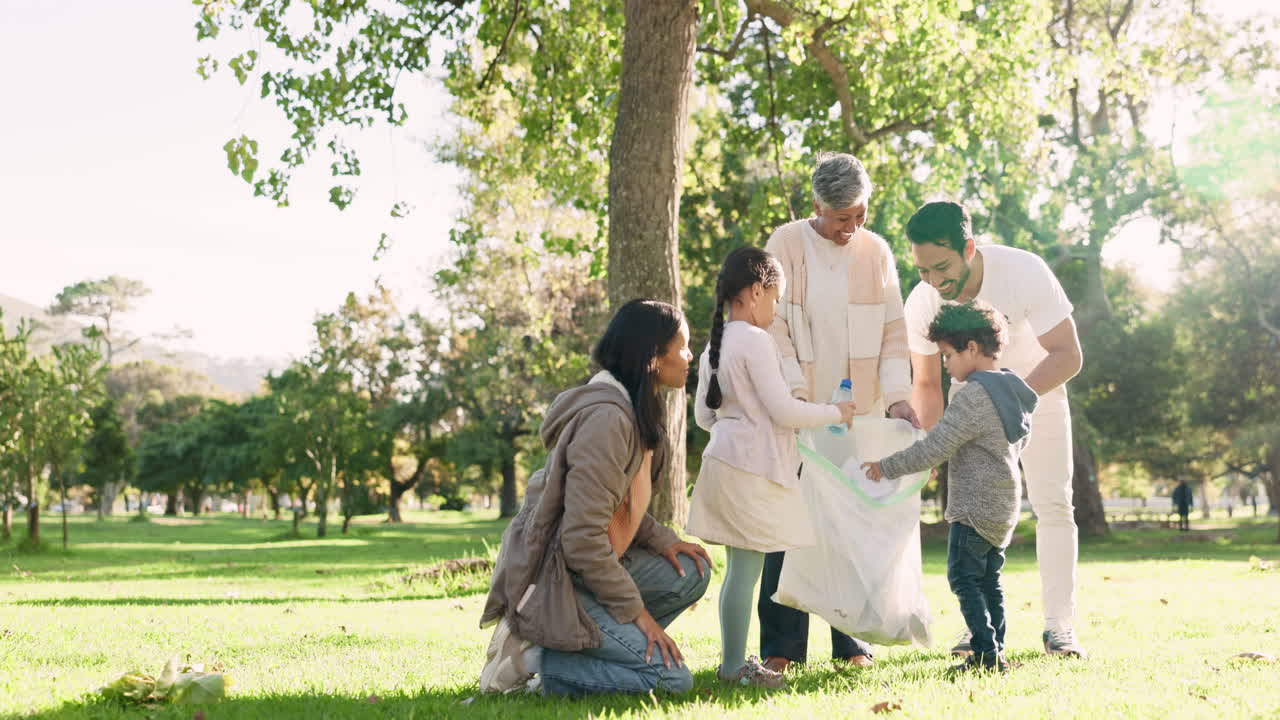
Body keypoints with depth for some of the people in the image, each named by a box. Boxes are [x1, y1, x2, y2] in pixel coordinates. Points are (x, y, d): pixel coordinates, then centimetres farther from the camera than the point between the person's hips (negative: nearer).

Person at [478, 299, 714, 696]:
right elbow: (583, 538, -25)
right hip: (553, 582, -10)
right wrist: (635, 610, -17)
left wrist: (662, 540, 1)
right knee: (672, 678, -13)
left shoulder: (635, 410, 10)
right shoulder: (606, 418, -22)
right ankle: (533, 658, -8)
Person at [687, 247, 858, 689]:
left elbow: (703, 415, 19)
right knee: (746, 568, -5)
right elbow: (783, 409, -16)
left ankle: (734, 660, 18)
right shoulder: (756, 341, -14)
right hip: (751, 468, -9)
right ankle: (733, 666, -1)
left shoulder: (714, 346, 14)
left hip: (724, 462, 9)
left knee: (739, 568, 13)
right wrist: (835, 413, -3)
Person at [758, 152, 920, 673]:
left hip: (860, 414, 3)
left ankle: (851, 640, 11)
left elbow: (893, 332, 7)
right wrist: (797, 392, -17)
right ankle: (782, 645, 2)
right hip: (800, 413, -2)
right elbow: (774, 325, -7)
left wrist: (897, 395, -7)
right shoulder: (786, 244, -1)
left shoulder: (876, 251, 8)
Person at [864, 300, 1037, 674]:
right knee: (989, 581, 14)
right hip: (1003, 507, 10)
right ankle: (994, 652, 15)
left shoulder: (973, 395, -19)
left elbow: (933, 449, -20)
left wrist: (886, 467, -11)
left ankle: (986, 652, -11)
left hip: (975, 508, -10)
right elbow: (1021, 440, 25)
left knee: (964, 578, -6)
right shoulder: (1011, 390, 11)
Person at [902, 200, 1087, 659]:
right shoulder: (920, 304, -24)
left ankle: (1059, 626, -1)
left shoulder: (1025, 272, -33)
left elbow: (1068, 356, -28)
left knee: (1053, 504, -5)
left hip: (1039, 393, -2)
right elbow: (926, 383, -9)